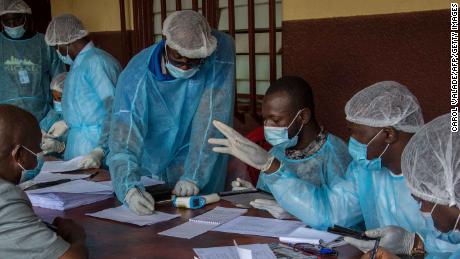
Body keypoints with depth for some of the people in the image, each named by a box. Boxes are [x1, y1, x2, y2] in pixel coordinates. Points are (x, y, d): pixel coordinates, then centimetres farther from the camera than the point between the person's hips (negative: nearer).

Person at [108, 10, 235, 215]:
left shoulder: (221, 50, -24)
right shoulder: (136, 75, -25)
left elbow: (212, 121, -25)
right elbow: (124, 138, -30)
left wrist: (194, 177, -30)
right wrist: (129, 189, -47)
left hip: (202, 163, 0)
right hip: (151, 164, 1)